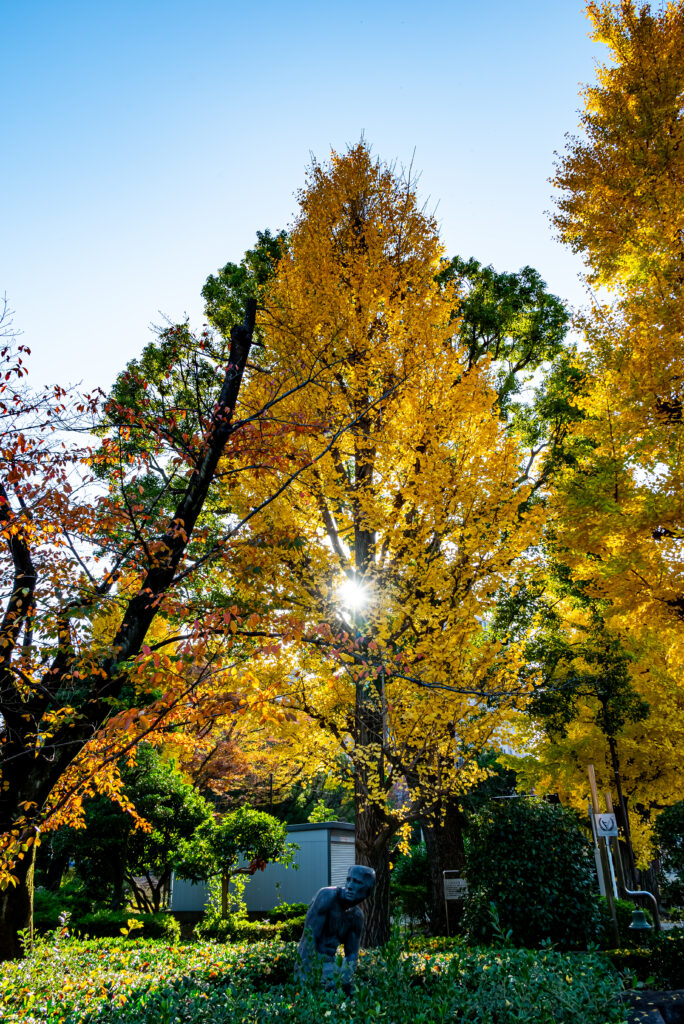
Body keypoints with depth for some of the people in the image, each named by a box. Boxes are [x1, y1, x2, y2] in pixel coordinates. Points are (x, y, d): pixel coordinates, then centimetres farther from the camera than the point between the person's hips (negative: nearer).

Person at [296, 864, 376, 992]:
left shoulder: (357, 915, 4)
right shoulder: (327, 896, -17)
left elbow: (352, 954, 11)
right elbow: (309, 938, -21)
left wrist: (346, 981, -6)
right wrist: (306, 978, -25)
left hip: (330, 963, 6)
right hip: (308, 963, -6)